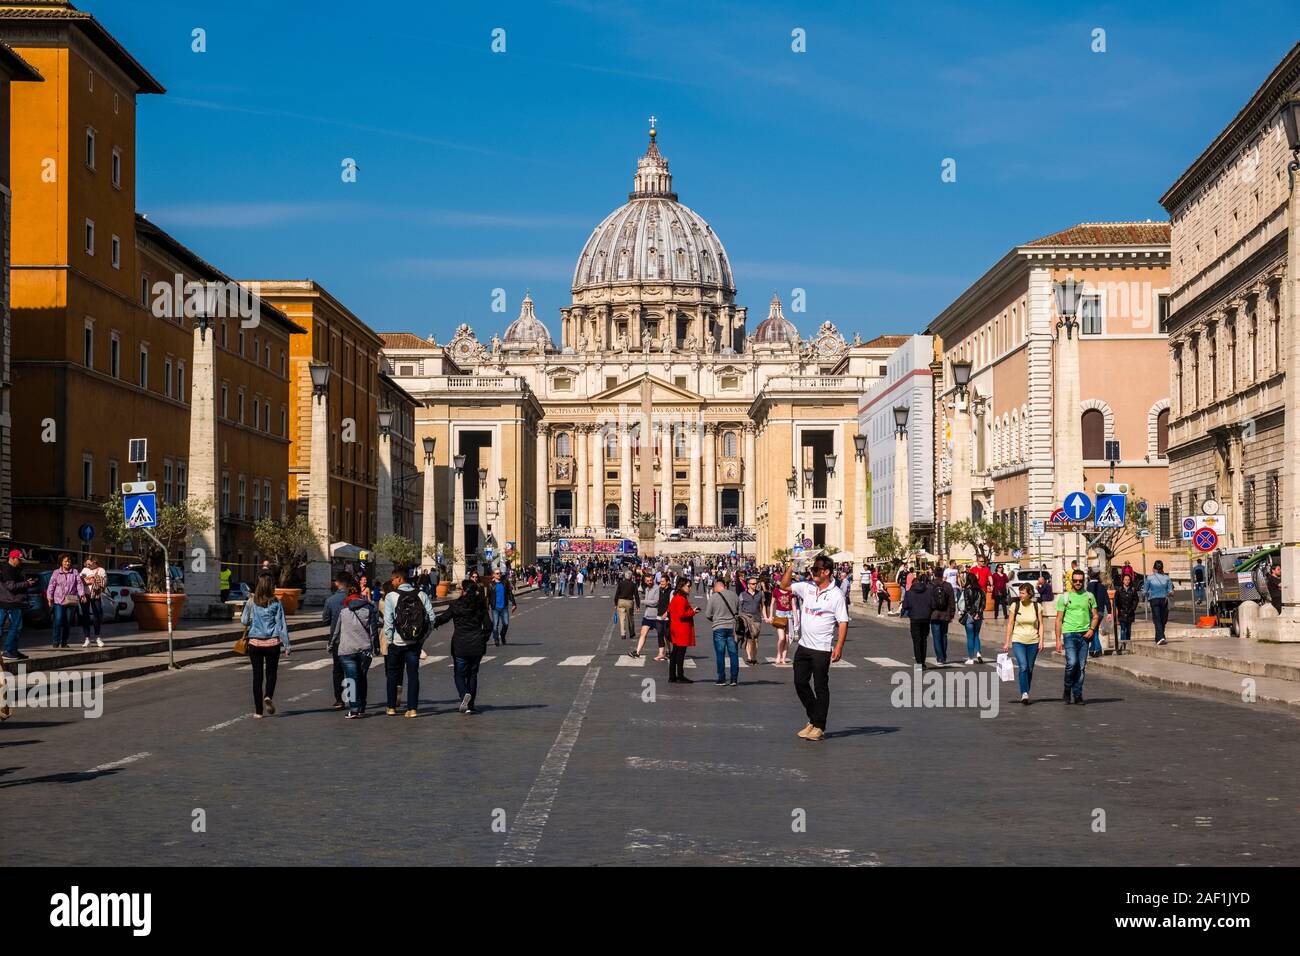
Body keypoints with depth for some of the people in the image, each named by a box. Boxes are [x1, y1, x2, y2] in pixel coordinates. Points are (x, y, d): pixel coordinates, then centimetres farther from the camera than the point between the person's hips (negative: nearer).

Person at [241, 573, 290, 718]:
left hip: (255, 642, 1)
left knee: (257, 675, 7)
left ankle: (258, 711, 7)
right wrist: (286, 645, -1)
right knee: (271, 672, 16)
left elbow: (244, 622, 5)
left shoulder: (251, 603, -2)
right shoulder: (276, 603, -5)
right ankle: (268, 696, -12)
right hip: (272, 642, -1)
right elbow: (281, 625, -5)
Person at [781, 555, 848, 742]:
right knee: (800, 683, 10)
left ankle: (819, 727, 9)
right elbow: (785, 585, 14)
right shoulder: (807, 587, 6)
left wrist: (839, 647, -20)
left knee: (821, 688, 1)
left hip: (822, 649, -6)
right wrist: (791, 567, -1)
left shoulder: (836, 594, -10)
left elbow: (843, 622, -12)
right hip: (803, 646, 6)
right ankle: (813, 720, 26)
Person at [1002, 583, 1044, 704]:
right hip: (1018, 641, -2)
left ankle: (1025, 694, 20)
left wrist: (1041, 641, -4)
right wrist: (1007, 642, 0)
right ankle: (1024, 694, -19)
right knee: (1023, 667, -17)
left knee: (1030, 669, 7)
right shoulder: (1015, 606, 0)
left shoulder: (1037, 607, 2)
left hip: (1033, 641, 2)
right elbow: (1010, 624, 3)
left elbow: (1040, 625, 5)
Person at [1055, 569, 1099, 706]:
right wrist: (1058, 640, -3)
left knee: (1081, 666, 2)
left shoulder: (1089, 596, 11)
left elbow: (1095, 616, 15)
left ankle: (1077, 695, 10)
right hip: (1069, 633, -3)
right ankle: (1067, 689, 2)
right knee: (1072, 663, -18)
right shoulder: (1064, 597, 3)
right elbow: (1059, 620, 3)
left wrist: (1092, 629, -5)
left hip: (1084, 635, 3)